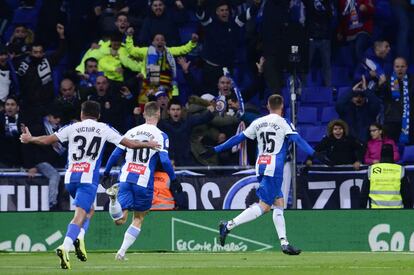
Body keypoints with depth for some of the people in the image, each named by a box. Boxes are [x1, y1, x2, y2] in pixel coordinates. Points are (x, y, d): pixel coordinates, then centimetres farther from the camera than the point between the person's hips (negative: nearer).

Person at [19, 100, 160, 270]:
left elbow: (47, 140, 9)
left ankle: (79, 237, 1)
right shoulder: (104, 129, 8)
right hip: (88, 178, -3)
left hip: (70, 178, 3)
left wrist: (30, 139, 27)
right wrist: (147, 145, 28)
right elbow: (129, 144, 11)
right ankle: (65, 247, -32)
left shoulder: (72, 128, 10)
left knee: (88, 210, 25)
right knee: (79, 215, -10)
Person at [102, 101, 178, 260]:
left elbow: (115, 155, 11)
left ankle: (114, 198, -33)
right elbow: (165, 161, -9)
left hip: (125, 179, 2)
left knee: (120, 220, -3)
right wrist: (173, 180, 1)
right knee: (138, 219, 16)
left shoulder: (131, 132, 12)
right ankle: (122, 252, 7)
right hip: (144, 182, -2)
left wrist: (106, 173, 21)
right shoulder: (160, 136, 0)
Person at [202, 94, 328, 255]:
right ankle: (229, 225, -18)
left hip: (261, 167, 7)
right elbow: (297, 139, -14)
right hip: (274, 168, -7)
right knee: (264, 206, -8)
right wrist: (314, 154, -21)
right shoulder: (283, 123, -2)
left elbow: (239, 138, 14)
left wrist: (216, 149, 21)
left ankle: (284, 243, 4)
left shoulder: (258, 123, 13)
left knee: (279, 203, 10)